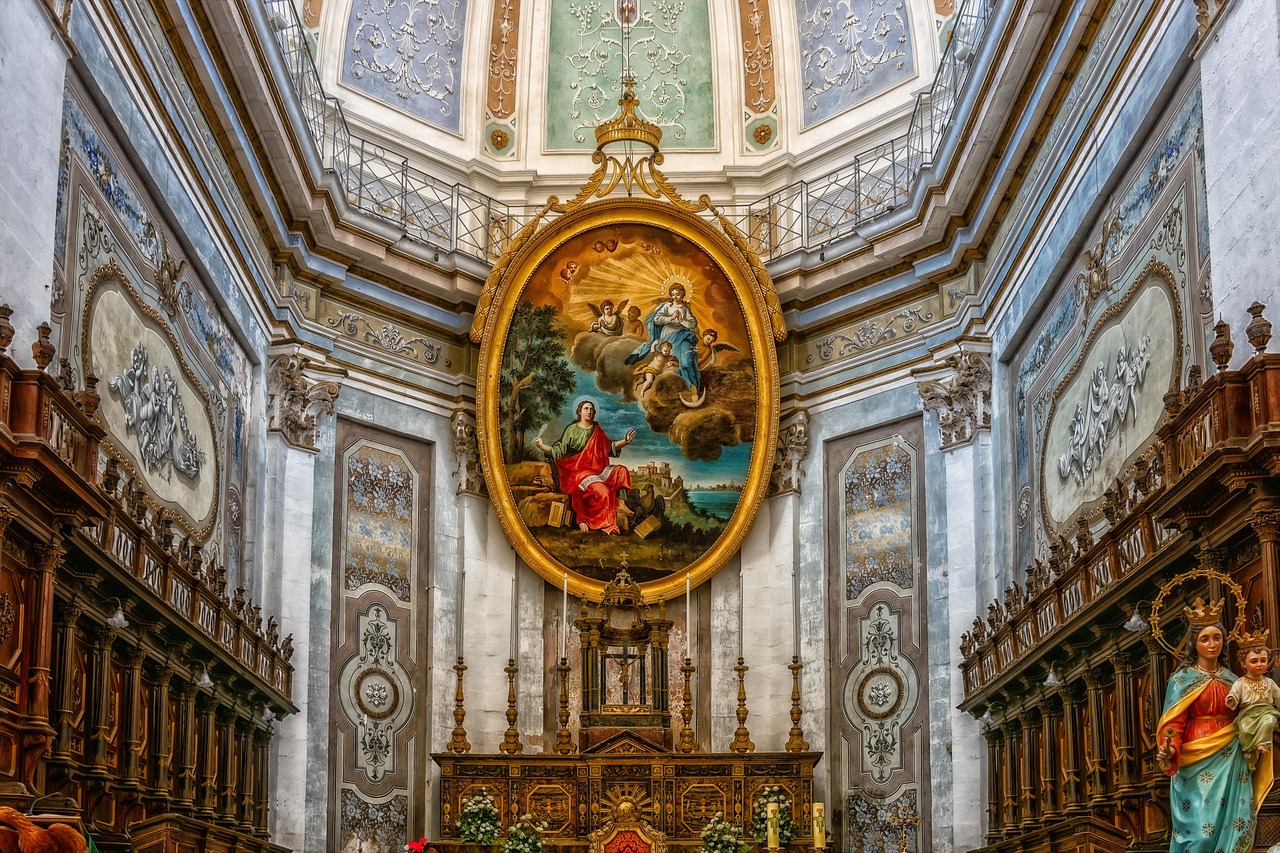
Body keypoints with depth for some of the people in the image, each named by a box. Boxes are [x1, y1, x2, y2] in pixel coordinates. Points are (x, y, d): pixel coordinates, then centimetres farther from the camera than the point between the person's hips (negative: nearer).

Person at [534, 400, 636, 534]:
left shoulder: (597, 430, 16)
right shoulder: (572, 430, 2)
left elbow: (610, 447, 22)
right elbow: (559, 451, -4)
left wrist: (625, 441, 9)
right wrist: (542, 446, -20)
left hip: (598, 469, 5)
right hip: (579, 471, -5)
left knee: (621, 471, -21)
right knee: (601, 490, -32)